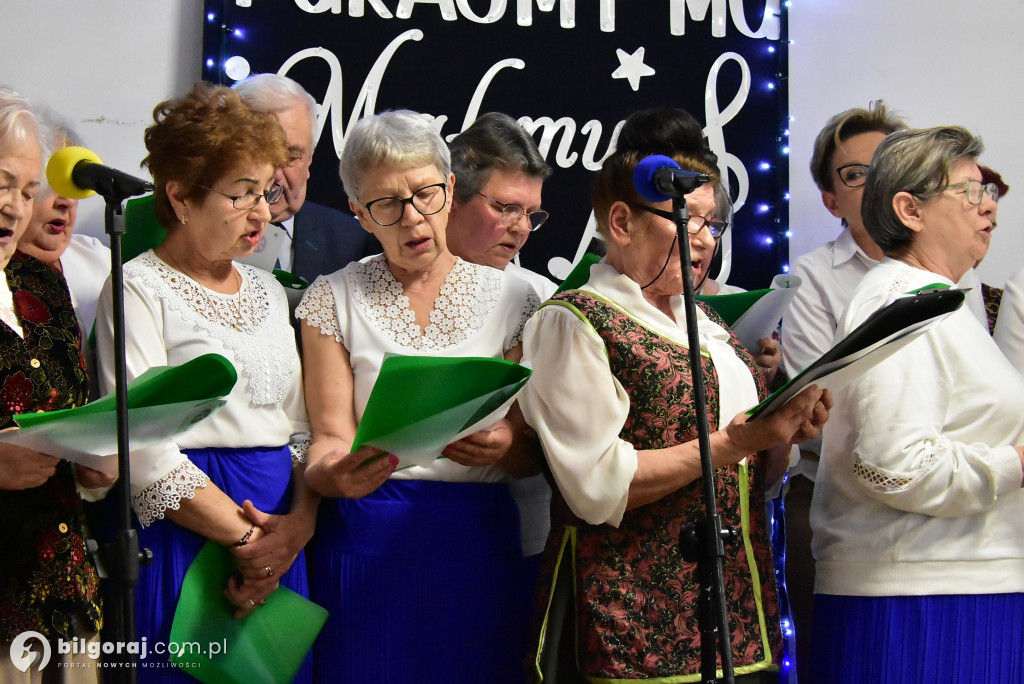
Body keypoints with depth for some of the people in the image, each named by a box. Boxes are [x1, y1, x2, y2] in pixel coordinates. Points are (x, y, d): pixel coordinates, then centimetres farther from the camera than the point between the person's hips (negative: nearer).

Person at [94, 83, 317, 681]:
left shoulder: (267, 289, 15)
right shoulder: (140, 290, -6)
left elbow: (301, 428, 10)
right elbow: (146, 454, -16)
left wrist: (299, 524, -7)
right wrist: (248, 538, -13)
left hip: (281, 538, 6)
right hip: (184, 537, -6)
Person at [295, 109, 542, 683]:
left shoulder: (511, 297, 6)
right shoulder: (334, 300, 6)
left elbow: (531, 453, 4)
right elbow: (331, 438, -2)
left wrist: (503, 445, -19)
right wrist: (336, 474, -25)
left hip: (479, 541, 1)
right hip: (368, 543, -1)